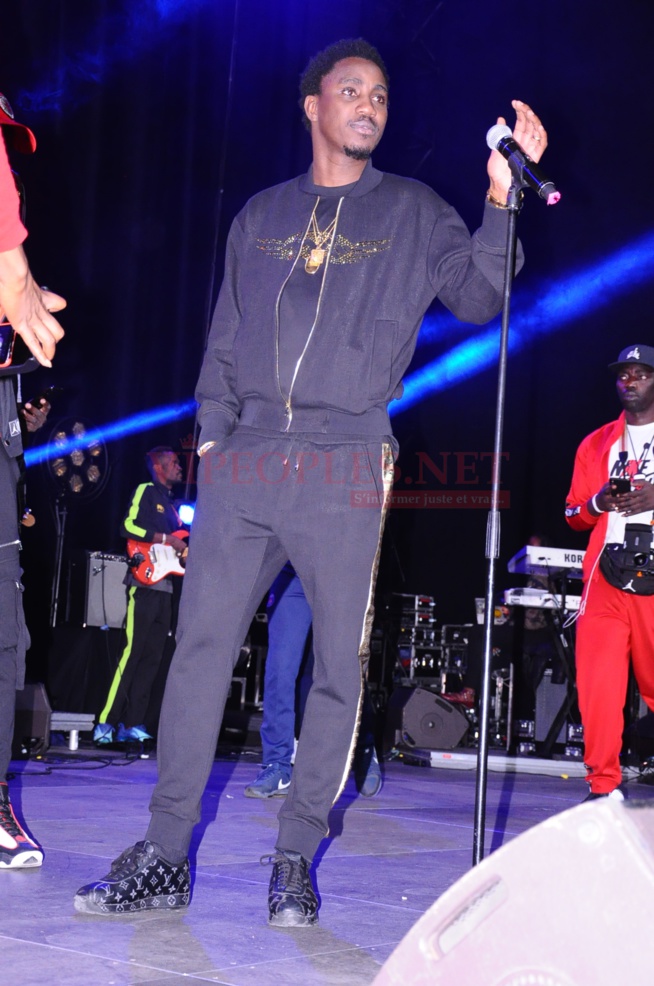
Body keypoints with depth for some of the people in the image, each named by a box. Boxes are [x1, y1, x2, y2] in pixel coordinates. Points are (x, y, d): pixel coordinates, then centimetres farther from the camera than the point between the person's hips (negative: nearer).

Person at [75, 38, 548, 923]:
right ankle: (164, 858, 3)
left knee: (338, 664, -2)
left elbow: (479, 294, -2)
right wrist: (212, 431, 9)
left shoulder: (412, 213, 11)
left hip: (345, 470, -2)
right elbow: (226, 338, 20)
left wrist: (503, 197, -14)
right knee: (201, 645, -3)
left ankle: (296, 859, 9)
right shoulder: (261, 217, 18)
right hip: (245, 460, 2)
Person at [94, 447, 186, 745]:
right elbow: (128, 526, -14)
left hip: (165, 587, 8)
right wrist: (166, 539, -15)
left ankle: (131, 725, 5)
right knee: (132, 652, -13)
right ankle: (106, 723, -13)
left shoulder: (172, 502, 24)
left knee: (152, 658, 4)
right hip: (145, 583, -8)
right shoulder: (145, 491, -1)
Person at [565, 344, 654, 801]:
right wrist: (599, 502, -2)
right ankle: (605, 787, -1)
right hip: (607, 577, 3)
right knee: (597, 682, -7)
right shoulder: (596, 444, 20)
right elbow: (574, 514, 19)